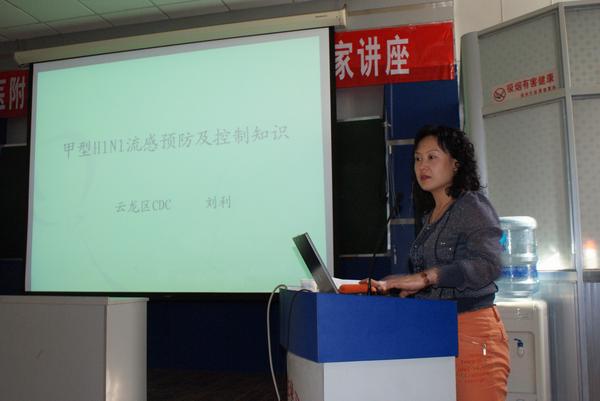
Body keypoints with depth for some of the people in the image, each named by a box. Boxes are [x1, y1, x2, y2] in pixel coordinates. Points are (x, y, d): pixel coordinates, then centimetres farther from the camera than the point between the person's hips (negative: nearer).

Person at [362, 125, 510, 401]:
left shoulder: (473, 206, -7)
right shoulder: (431, 215, 17)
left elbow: (487, 265, -24)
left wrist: (424, 278, -29)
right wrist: (394, 285, 4)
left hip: (473, 333, -7)